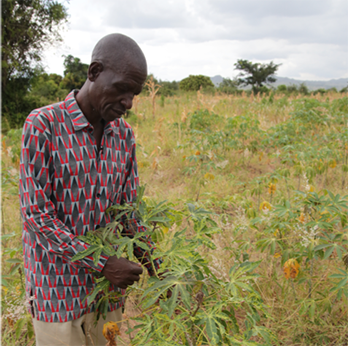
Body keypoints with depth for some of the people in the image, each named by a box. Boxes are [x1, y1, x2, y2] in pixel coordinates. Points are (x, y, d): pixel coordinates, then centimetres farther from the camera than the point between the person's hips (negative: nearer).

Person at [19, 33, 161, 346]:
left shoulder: (125, 136, 3)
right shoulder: (42, 126, -14)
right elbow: (36, 217, -17)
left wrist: (154, 264, -6)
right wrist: (103, 264, -21)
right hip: (57, 292, -5)